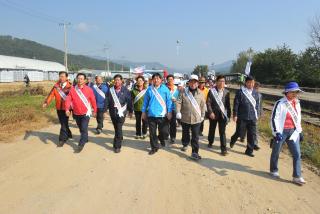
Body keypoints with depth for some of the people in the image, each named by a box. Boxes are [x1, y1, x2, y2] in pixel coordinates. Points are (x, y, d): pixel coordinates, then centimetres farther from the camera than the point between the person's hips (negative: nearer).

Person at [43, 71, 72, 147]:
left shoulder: (69, 87, -9)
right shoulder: (56, 86, 3)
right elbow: (51, 94, -7)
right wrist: (46, 102, -22)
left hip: (66, 108, -5)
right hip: (59, 108, 5)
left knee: (64, 124, -5)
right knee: (63, 123, 18)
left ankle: (62, 140, 3)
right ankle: (68, 134, 39)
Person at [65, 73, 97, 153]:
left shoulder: (88, 89, -10)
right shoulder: (72, 89, -4)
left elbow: (93, 100, -3)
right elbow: (68, 99, -9)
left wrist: (95, 111, 3)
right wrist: (67, 109, -24)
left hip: (86, 113, -4)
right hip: (76, 113, 4)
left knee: (84, 129, -10)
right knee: (81, 128, 20)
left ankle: (81, 145, -1)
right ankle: (85, 139, 42)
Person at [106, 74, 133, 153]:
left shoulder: (125, 90, -2)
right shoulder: (110, 90, 5)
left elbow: (129, 101, 3)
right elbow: (107, 101, 5)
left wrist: (130, 111, 6)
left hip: (121, 112, -3)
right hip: (113, 112, 3)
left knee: (119, 129, -8)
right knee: (116, 128, 14)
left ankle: (117, 146, -1)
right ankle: (120, 139, 36)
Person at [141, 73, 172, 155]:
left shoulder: (165, 89, -3)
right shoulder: (149, 89, 3)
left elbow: (169, 101, -1)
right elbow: (145, 101, 9)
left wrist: (169, 112, -6)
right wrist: (144, 112, 9)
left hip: (162, 115, -2)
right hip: (151, 115, 2)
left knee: (164, 133, 0)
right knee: (152, 133, 8)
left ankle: (161, 138, 35)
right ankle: (154, 147, 26)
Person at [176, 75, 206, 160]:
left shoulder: (200, 93, 2)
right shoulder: (184, 92, -1)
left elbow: (203, 105, 7)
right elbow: (179, 102, -4)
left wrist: (202, 115, 7)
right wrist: (178, 112, -14)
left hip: (196, 118, 0)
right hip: (185, 117, 1)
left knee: (195, 136, -2)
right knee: (185, 133, 19)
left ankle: (195, 152, 1)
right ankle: (185, 145, 44)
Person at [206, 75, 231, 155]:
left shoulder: (226, 92, 4)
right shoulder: (212, 91, -4)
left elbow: (228, 104, 6)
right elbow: (208, 102, -6)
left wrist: (229, 114, 5)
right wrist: (210, 112, -14)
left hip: (223, 114, 1)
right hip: (213, 114, 0)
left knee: (222, 132, -1)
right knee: (212, 129, 16)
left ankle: (223, 149, 3)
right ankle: (210, 142, 39)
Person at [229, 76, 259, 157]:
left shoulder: (255, 92, 8)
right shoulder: (240, 92, -8)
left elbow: (256, 104, 15)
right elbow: (236, 104, -8)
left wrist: (256, 115, 14)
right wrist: (235, 115, -10)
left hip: (252, 118, 4)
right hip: (242, 117, -4)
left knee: (252, 134, 4)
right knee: (239, 132, 5)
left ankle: (249, 150, 17)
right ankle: (232, 140, 37)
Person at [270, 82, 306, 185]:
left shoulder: (297, 103, 7)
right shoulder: (280, 103, -15)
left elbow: (298, 118, 18)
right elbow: (274, 118, -16)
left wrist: (300, 131, 17)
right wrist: (277, 132, -21)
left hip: (293, 132, 6)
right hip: (281, 132, -6)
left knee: (297, 154, 3)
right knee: (276, 152, 10)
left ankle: (297, 176, 11)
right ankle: (274, 171, 31)